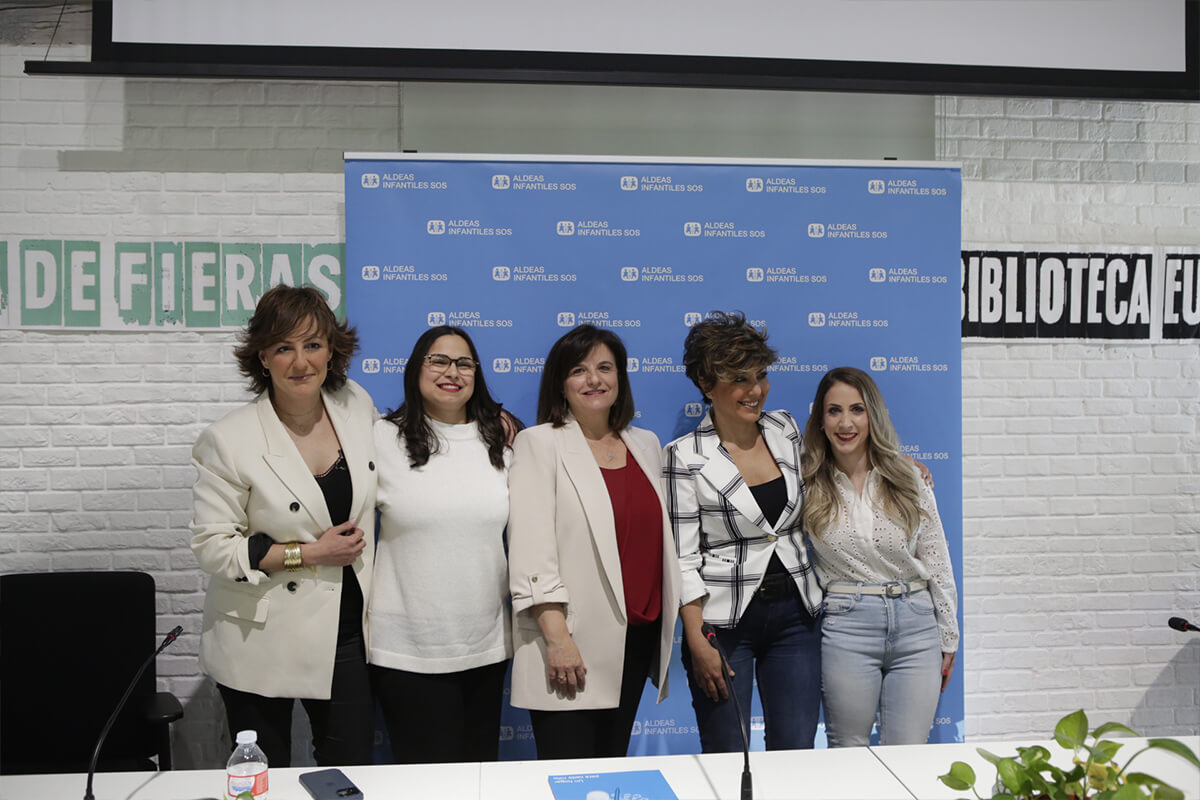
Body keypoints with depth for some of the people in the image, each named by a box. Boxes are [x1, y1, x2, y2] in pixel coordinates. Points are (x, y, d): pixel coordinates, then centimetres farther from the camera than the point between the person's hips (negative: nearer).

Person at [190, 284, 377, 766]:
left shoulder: (357, 406, -1)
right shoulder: (229, 441, -15)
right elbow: (212, 546, -13)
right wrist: (309, 553, -17)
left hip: (347, 632, 4)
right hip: (263, 646, -3)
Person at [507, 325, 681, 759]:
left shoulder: (646, 445, 13)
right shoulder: (539, 443, -4)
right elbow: (531, 548, -11)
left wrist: (676, 626, 11)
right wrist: (557, 636, -18)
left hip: (638, 637, 5)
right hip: (570, 643, -5)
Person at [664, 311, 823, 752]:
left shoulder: (785, 429, 5)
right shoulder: (686, 456, -9)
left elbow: (812, 499, 23)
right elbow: (683, 558, -9)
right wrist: (697, 643, -14)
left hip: (795, 613, 4)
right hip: (724, 619, -4)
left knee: (796, 754, 7)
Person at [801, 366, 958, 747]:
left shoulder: (908, 478, 3)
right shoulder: (808, 485, -1)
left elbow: (937, 562, 8)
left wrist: (948, 639, 9)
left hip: (916, 626, 1)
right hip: (847, 627, -1)